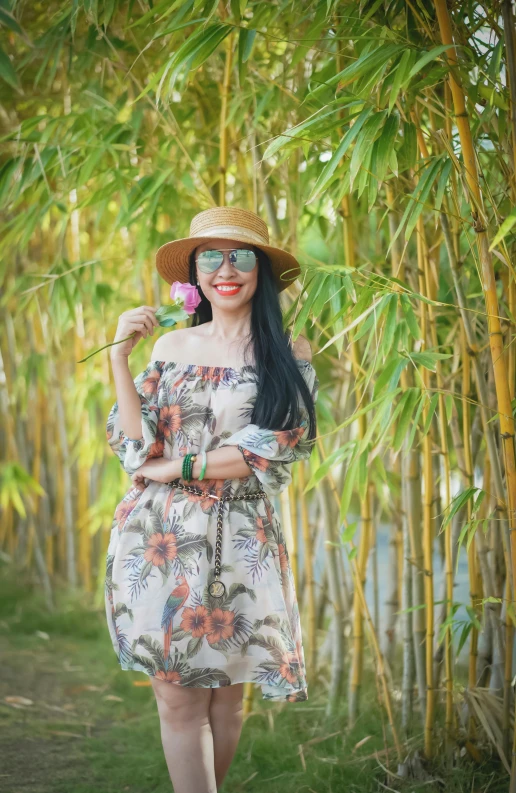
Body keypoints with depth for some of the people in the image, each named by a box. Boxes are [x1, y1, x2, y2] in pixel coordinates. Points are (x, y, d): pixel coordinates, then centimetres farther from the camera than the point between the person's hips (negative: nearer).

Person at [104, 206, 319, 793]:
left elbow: (271, 453, -9)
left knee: (226, 695, 7)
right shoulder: (171, 344, 9)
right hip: (157, 539, 1)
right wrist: (120, 355, -6)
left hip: (238, 541, -1)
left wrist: (173, 468, -8)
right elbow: (137, 446, 1)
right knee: (177, 699, -1)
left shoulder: (291, 354, 1)